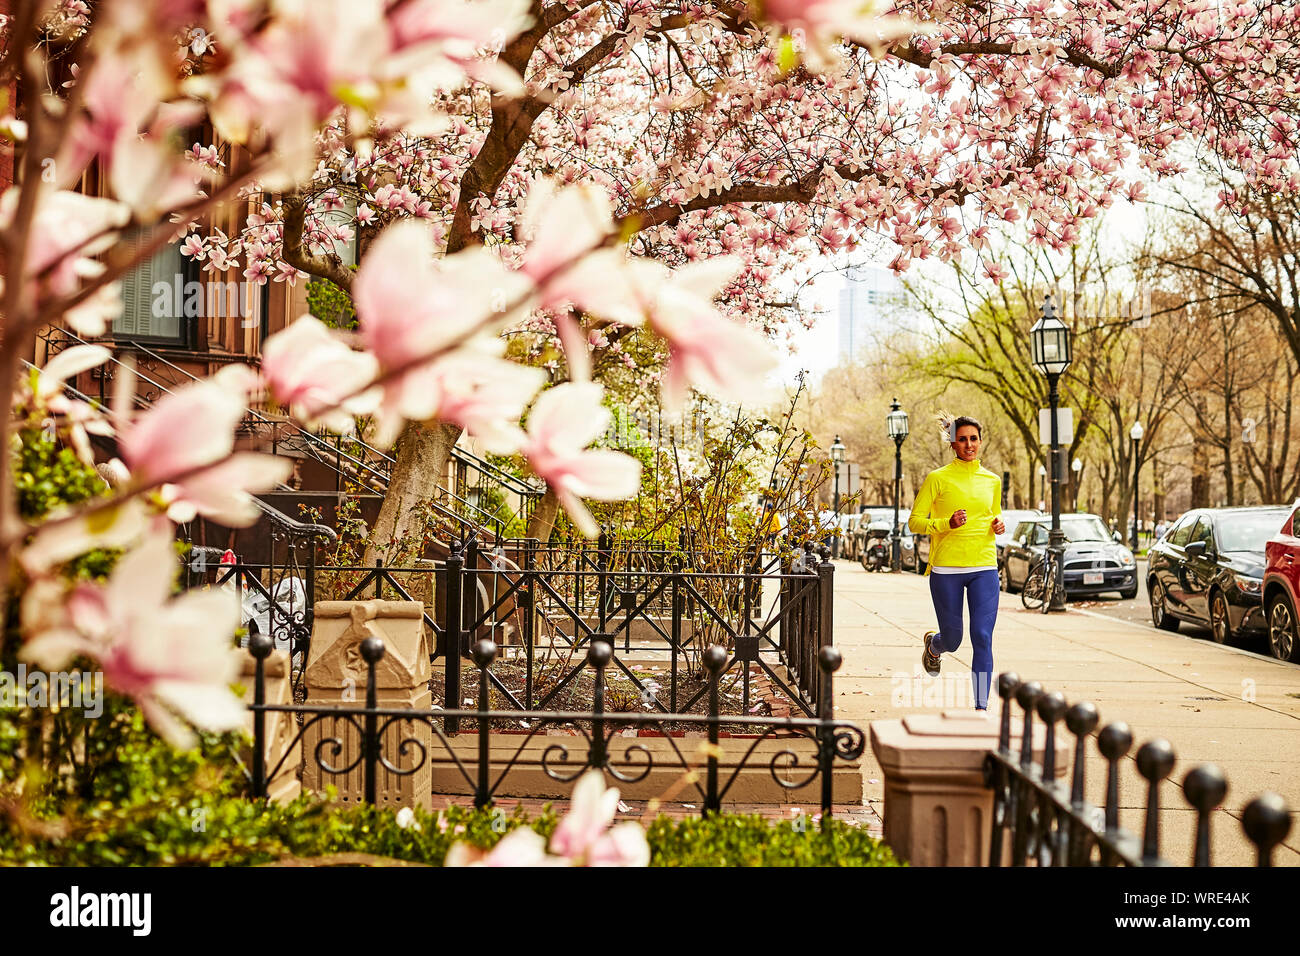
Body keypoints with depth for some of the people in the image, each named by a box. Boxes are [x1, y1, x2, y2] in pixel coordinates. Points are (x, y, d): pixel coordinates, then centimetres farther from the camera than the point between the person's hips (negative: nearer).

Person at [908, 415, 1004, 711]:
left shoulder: (992, 481, 10)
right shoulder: (938, 478, -3)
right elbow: (914, 521, -3)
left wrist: (998, 525, 3)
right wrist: (946, 523, -19)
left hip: (984, 569, 2)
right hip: (946, 569, -2)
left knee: (983, 637, -9)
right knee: (952, 640, 9)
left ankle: (981, 706, -4)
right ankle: (932, 644, 47)